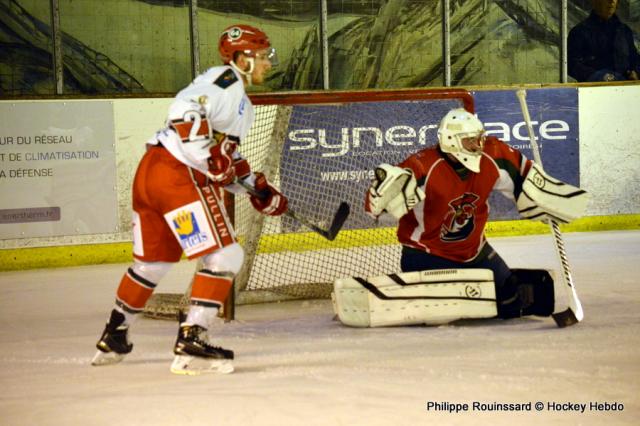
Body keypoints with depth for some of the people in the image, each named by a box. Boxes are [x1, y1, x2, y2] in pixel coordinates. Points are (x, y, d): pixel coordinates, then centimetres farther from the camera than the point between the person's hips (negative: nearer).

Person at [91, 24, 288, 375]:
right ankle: (191, 343, -14)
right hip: (178, 175, -11)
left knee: (153, 260, 23)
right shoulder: (227, 80, -6)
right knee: (224, 256, -10)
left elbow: (227, 157, 29)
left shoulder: (239, 102, 25)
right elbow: (184, 107, -23)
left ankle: (113, 339, 36)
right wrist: (210, 155, -26)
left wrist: (259, 189, 23)